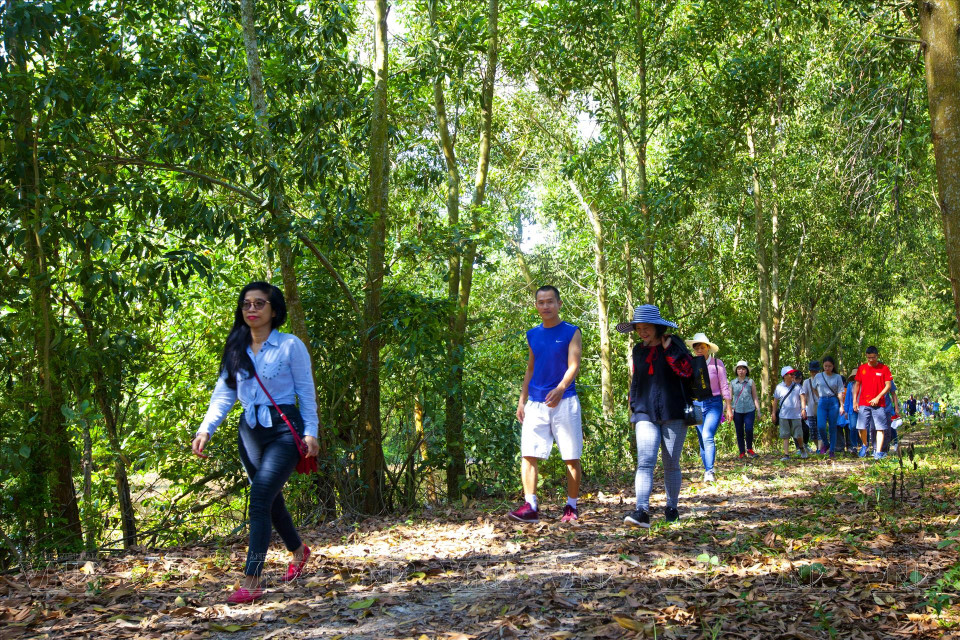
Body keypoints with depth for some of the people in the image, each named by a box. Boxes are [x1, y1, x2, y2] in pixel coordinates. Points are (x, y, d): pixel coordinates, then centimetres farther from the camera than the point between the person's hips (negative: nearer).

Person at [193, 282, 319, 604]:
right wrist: (205, 429, -5)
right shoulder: (236, 349, 10)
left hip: (284, 429, -5)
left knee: (260, 501, -16)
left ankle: (251, 581, -15)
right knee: (272, 500, 16)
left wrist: (311, 432, -7)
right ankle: (298, 551, 41)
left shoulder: (290, 345, -3)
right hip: (250, 431, 5)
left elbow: (306, 391, -1)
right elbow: (223, 393, 7)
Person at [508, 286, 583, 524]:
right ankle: (530, 506, -5)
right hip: (535, 403, 4)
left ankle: (571, 507, 12)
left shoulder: (571, 333, -1)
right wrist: (522, 400, 12)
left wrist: (560, 389, -30)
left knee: (571, 457, 2)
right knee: (529, 454, -6)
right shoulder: (533, 335, 13)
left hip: (564, 401, -4)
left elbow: (573, 366, -12)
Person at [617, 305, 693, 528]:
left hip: (673, 414, -2)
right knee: (644, 462, -13)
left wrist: (669, 348, -13)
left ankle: (672, 509, 18)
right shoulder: (638, 350, 14)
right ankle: (642, 511, -23)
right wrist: (634, 409, 19)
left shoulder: (674, 345, 1)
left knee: (671, 465, 5)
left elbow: (687, 371, -15)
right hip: (646, 414, 2)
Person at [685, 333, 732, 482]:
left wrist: (729, 408, -3)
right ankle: (707, 472, 12)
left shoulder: (717, 363, -1)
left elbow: (724, 386, 0)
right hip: (697, 405, 4)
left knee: (708, 436, -21)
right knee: (702, 440, 4)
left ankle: (710, 472, -23)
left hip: (714, 404, -4)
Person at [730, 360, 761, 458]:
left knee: (749, 430, -14)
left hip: (749, 410, -1)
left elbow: (755, 397, 11)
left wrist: (758, 410, 7)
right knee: (739, 432, 2)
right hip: (737, 411, 1)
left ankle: (749, 449, 7)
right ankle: (742, 452, 12)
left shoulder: (750, 382, 7)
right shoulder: (733, 383, 8)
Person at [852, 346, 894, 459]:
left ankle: (878, 452, -5)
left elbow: (888, 385, 0)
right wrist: (855, 400, 5)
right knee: (861, 427, -2)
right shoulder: (861, 368, 8)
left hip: (878, 403, -2)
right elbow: (857, 385, 12)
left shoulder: (884, 368, 2)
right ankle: (864, 445, 22)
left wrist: (878, 397, -11)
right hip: (863, 403, 2)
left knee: (880, 428, -5)